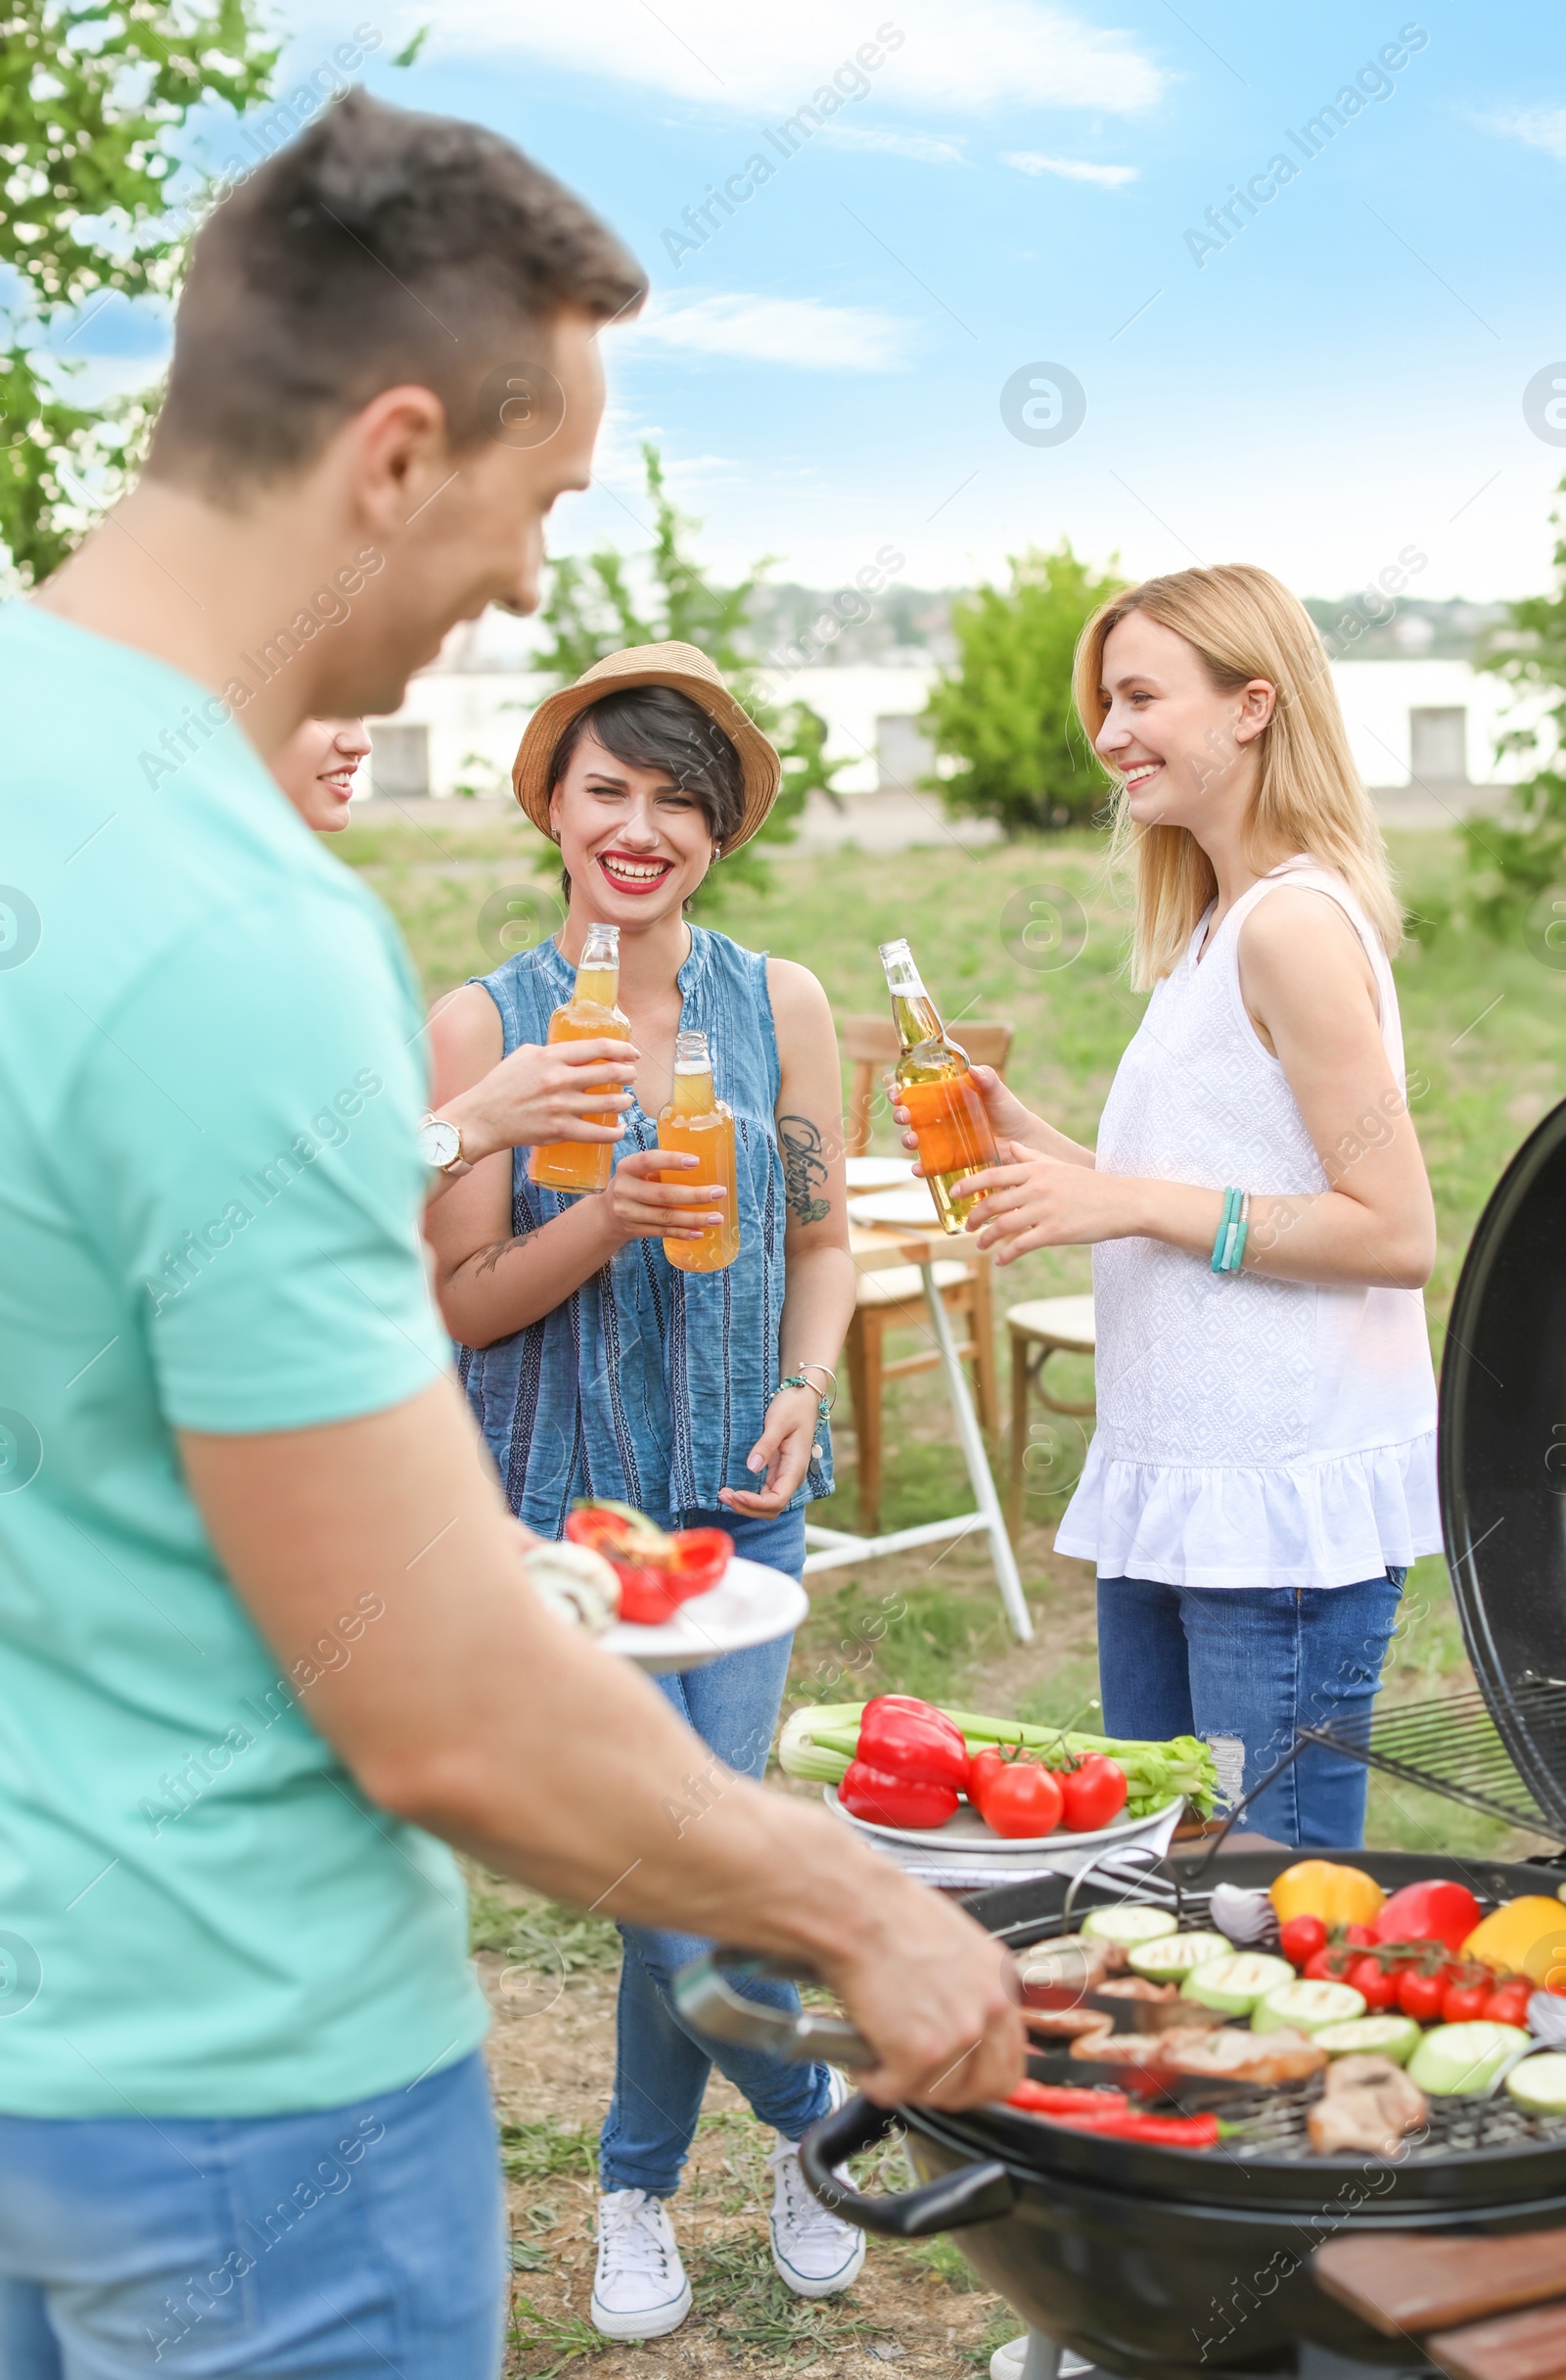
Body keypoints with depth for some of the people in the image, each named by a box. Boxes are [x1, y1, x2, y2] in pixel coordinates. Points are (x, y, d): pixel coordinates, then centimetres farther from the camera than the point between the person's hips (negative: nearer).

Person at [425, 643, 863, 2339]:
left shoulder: (781, 1006, 4)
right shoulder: (485, 1024, -4)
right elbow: (459, 1304, -3)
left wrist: (803, 1391, -5)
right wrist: (605, 1225, -20)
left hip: (740, 1495, 2)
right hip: (562, 1493, -1)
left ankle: (639, 2191, 27)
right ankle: (822, 2116, 26)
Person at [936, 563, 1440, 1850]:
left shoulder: (1295, 923, -14)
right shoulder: (1216, 926, 16)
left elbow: (1396, 1233, -18)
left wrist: (1133, 1202, -19)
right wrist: (1026, 1140, 9)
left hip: (1290, 1499, -10)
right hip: (1174, 1487, 10)